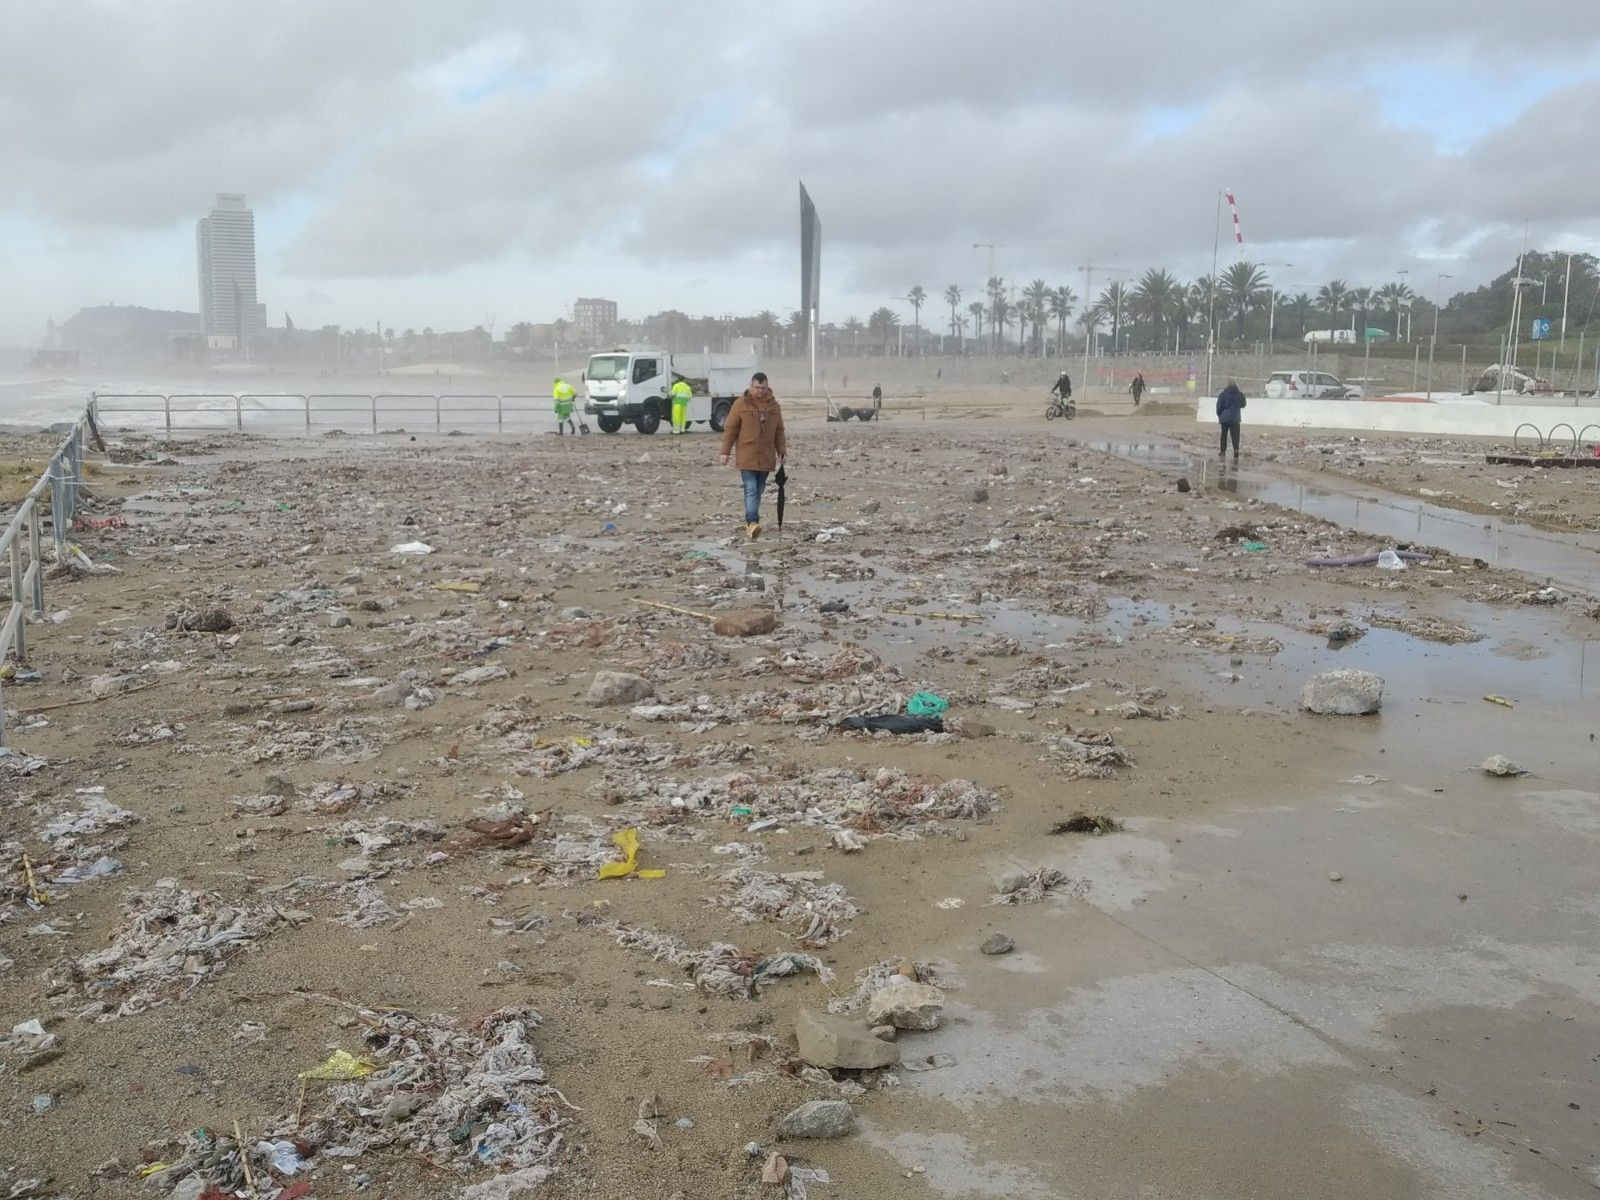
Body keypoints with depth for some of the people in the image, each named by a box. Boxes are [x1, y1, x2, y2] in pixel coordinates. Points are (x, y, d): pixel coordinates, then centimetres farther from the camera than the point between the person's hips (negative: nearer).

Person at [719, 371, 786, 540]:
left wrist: (782, 451, 13)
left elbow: (779, 431, 16)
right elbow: (730, 429, -1)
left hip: (766, 457, 4)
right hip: (747, 455, -4)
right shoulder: (741, 404, -3)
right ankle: (752, 523, -22)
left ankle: (751, 522, 18)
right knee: (751, 489, -13)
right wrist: (725, 452, -4)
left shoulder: (773, 405, 9)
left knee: (759, 490, 9)